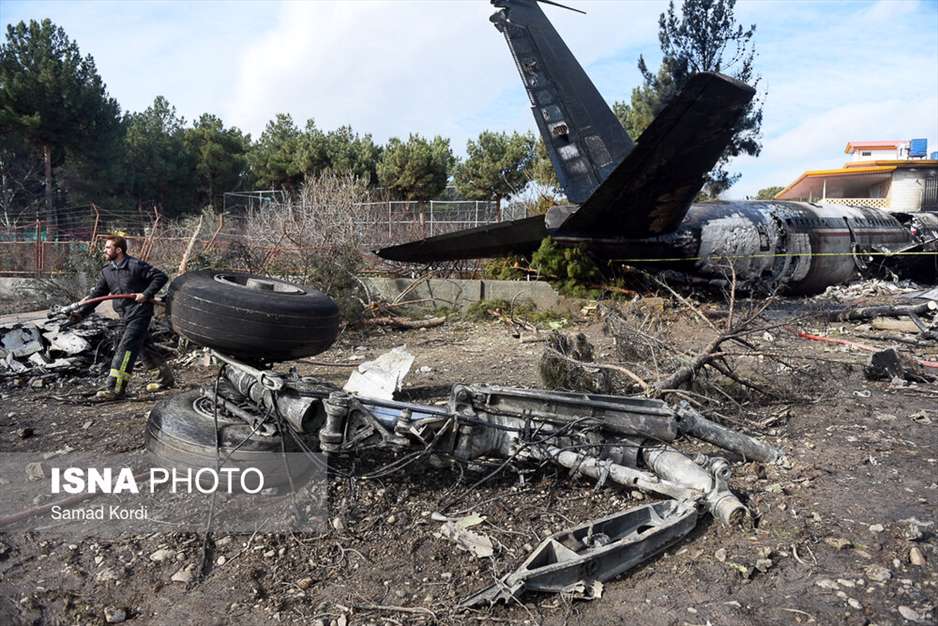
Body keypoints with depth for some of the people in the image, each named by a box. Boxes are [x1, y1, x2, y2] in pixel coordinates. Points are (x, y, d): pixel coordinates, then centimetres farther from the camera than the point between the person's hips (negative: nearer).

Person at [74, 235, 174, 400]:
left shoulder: (136, 265, -12)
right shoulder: (106, 271, 10)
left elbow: (160, 277, -13)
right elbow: (98, 293, 9)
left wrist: (146, 294, -20)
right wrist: (81, 312, -1)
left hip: (140, 314, -8)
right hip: (125, 317, 8)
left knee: (125, 348, -12)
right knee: (143, 346, 16)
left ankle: (115, 388, -10)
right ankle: (165, 377, 30)